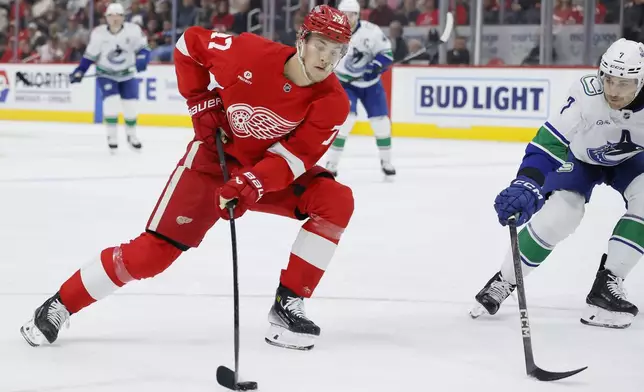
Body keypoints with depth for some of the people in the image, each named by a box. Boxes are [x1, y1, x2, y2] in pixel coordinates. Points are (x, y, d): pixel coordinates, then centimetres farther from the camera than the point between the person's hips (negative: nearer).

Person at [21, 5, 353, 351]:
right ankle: (59, 306, 3)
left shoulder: (332, 101, -19)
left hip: (271, 171, 3)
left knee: (336, 201, -21)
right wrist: (201, 102, -10)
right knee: (153, 252, -12)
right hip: (214, 160, -3)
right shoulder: (250, 53, -23)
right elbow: (190, 43, -6)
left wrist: (251, 186, -38)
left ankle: (288, 304, -13)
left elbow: (293, 157, -23)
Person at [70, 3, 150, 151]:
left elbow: (143, 48, -8)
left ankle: (131, 135, 23)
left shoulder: (133, 30, -18)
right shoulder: (98, 33, -16)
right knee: (111, 101, -20)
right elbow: (90, 55, -5)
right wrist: (79, 72, -10)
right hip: (106, 74, -1)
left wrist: (142, 59, -29)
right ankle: (112, 136, -6)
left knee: (130, 105, -1)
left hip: (127, 75, 1)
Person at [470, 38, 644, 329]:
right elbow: (549, 143, -42)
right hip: (579, 156, -2)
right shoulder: (586, 94, -40)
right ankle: (504, 281, 1)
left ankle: (607, 283, -13)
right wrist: (526, 185, -56)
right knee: (559, 215, -20)